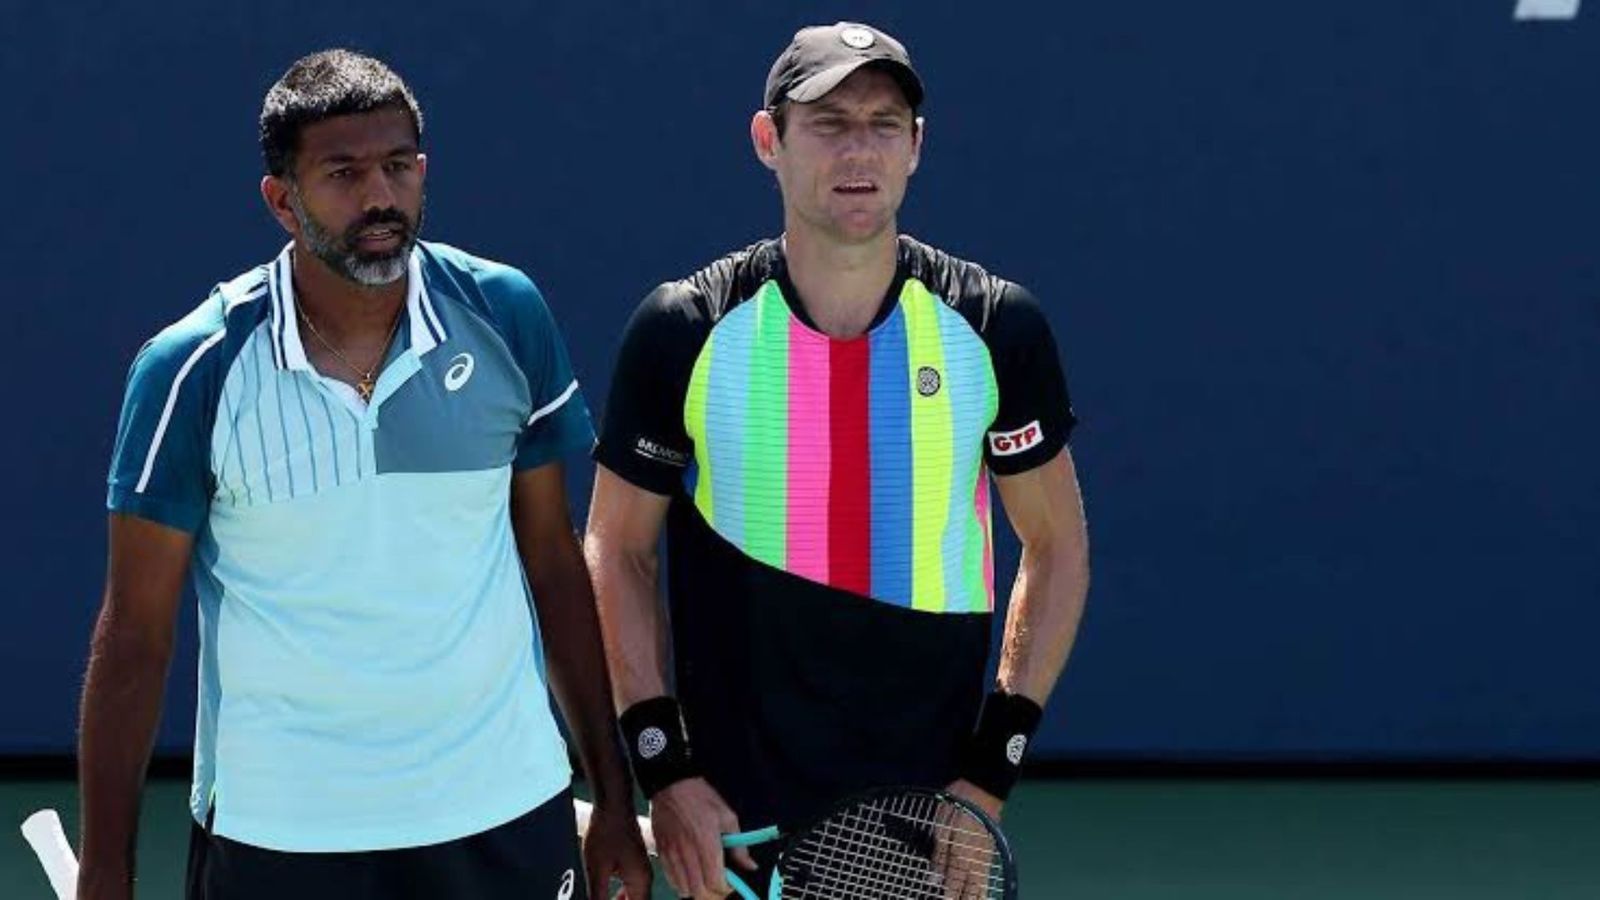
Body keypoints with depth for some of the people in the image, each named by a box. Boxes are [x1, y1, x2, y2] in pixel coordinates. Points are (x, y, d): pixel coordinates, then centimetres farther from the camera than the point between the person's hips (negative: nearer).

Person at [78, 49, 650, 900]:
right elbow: (135, 635, -4)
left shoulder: (506, 315, -2)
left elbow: (554, 561, 6)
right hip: (277, 831, -2)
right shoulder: (191, 368, -9)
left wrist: (614, 797, 5)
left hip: (504, 820, 2)